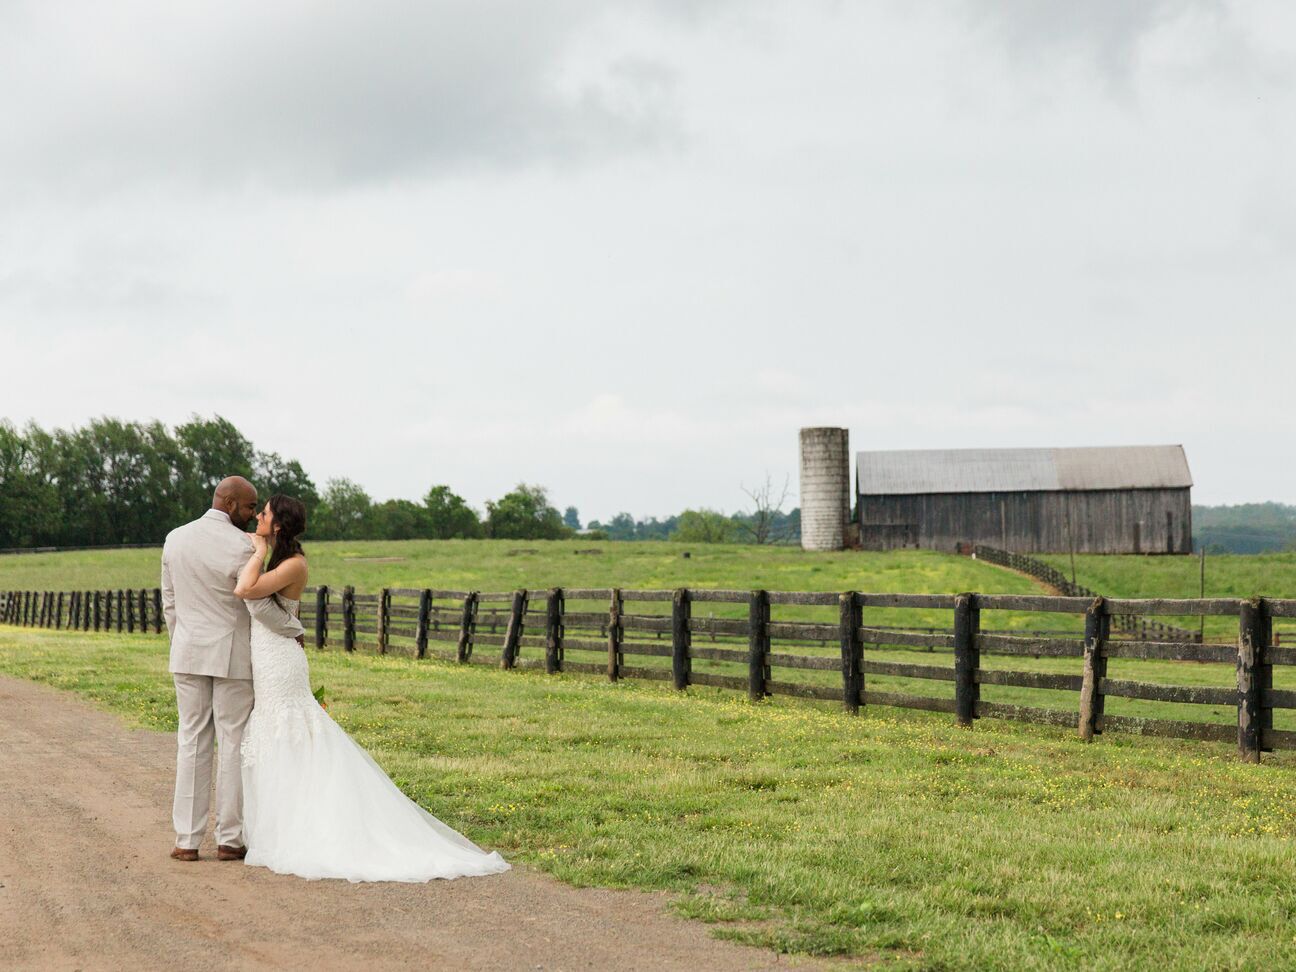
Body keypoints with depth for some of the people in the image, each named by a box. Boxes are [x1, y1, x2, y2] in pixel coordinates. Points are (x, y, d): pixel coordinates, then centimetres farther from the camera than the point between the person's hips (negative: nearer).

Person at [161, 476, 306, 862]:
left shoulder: (175, 539, 3)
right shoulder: (242, 545, -14)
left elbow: (169, 602, 10)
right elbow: (261, 605, -13)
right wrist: (294, 630, 4)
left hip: (188, 653, 5)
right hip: (232, 655, -4)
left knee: (192, 742, 8)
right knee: (233, 743, 3)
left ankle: (187, 840, 7)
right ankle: (229, 839, 6)